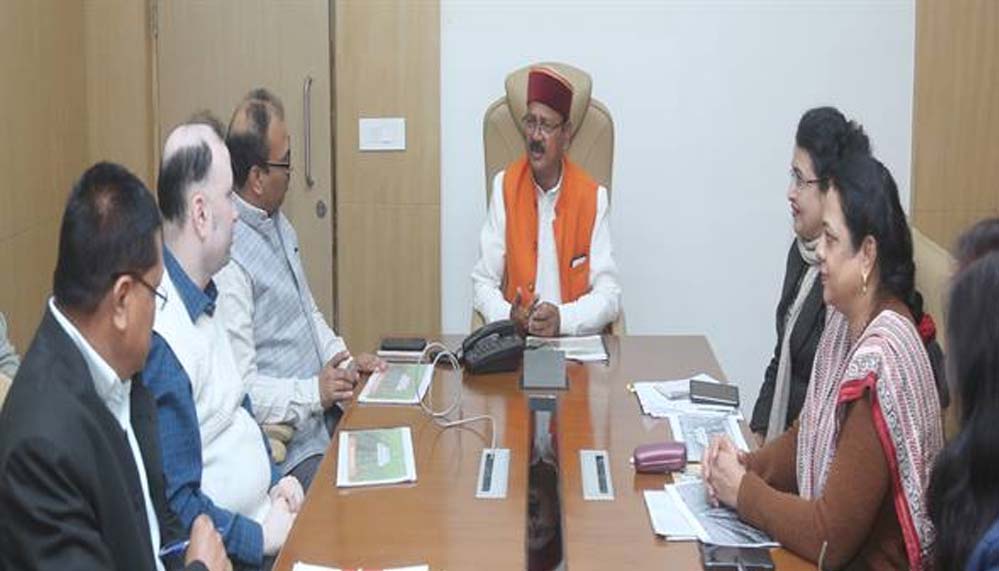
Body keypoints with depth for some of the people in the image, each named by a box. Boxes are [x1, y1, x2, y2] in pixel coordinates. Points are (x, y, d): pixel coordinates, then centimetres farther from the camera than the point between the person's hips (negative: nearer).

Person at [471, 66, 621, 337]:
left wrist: (562, 319, -20)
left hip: (575, 340, -1)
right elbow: (483, 283, 4)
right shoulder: (505, 187, 3)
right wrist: (508, 317, -16)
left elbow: (609, 294, -3)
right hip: (515, 339, 1)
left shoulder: (593, 196, -1)